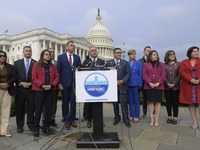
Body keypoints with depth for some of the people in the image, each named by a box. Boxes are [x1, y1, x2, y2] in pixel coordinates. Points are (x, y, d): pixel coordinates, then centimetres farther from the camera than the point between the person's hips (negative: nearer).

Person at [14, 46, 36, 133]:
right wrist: (21, 83, -9)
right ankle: (20, 126, 22)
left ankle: (31, 124, 21)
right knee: (19, 108, 7)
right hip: (20, 89, 1)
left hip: (31, 88, -1)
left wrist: (31, 83, -11)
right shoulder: (17, 63, 11)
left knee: (31, 108, 5)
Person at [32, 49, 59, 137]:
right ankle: (36, 129, 12)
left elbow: (56, 77, 8)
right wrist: (42, 85, -13)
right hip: (39, 90, -2)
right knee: (38, 109, 0)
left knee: (49, 109, 5)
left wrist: (52, 85, -8)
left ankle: (47, 127, 20)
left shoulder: (53, 66, 12)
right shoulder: (36, 65, 5)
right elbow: (34, 78, -1)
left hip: (50, 90, 3)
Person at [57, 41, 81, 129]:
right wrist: (59, 83, -7)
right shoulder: (61, 57, 5)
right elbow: (58, 71, 1)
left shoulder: (77, 57, 11)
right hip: (65, 83, -2)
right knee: (65, 103, 7)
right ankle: (66, 121, 20)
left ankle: (72, 119, 20)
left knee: (73, 102, 6)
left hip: (74, 83, 2)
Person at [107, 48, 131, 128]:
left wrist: (122, 81, -11)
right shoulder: (108, 62, 7)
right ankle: (117, 118, 24)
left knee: (124, 102, -2)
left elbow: (128, 73, 4)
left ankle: (126, 119, 10)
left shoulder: (125, 63, 9)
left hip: (123, 86, 0)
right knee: (115, 103, 9)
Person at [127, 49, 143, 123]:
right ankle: (131, 116, 20)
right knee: (130, 100, 9)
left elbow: (140, 75, -1)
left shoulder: (139, 63, 2)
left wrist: (140, 85, -8)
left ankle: (136, 116, 13)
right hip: (128, 84, 3)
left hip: (136, 84, -2)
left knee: (136, 100, 1)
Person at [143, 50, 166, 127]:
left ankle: (157, 119, 8)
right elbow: (144, 75, 1)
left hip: (158, 86, 1)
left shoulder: (161, 64, 11)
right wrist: (150, 83, -12)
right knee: (151, 102, 1)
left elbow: (163, 75, 3)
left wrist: (158, 83, -11)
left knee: (158, 102, 0)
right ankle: (152, 119, 8)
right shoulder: (146, 64, 9)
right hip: (149, 86, 0)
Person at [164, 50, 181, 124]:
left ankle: (175, 118, 11)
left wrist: (174, 84, -9)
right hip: (167, 87, 1)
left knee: (175, 101, 1)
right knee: (168, 101, 5)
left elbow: (179, 75, -1)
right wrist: (168, 84, -10)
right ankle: (169, 117, 15)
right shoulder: (164, 65, 6)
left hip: (176, 86, -1)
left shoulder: (178, 64, 6)